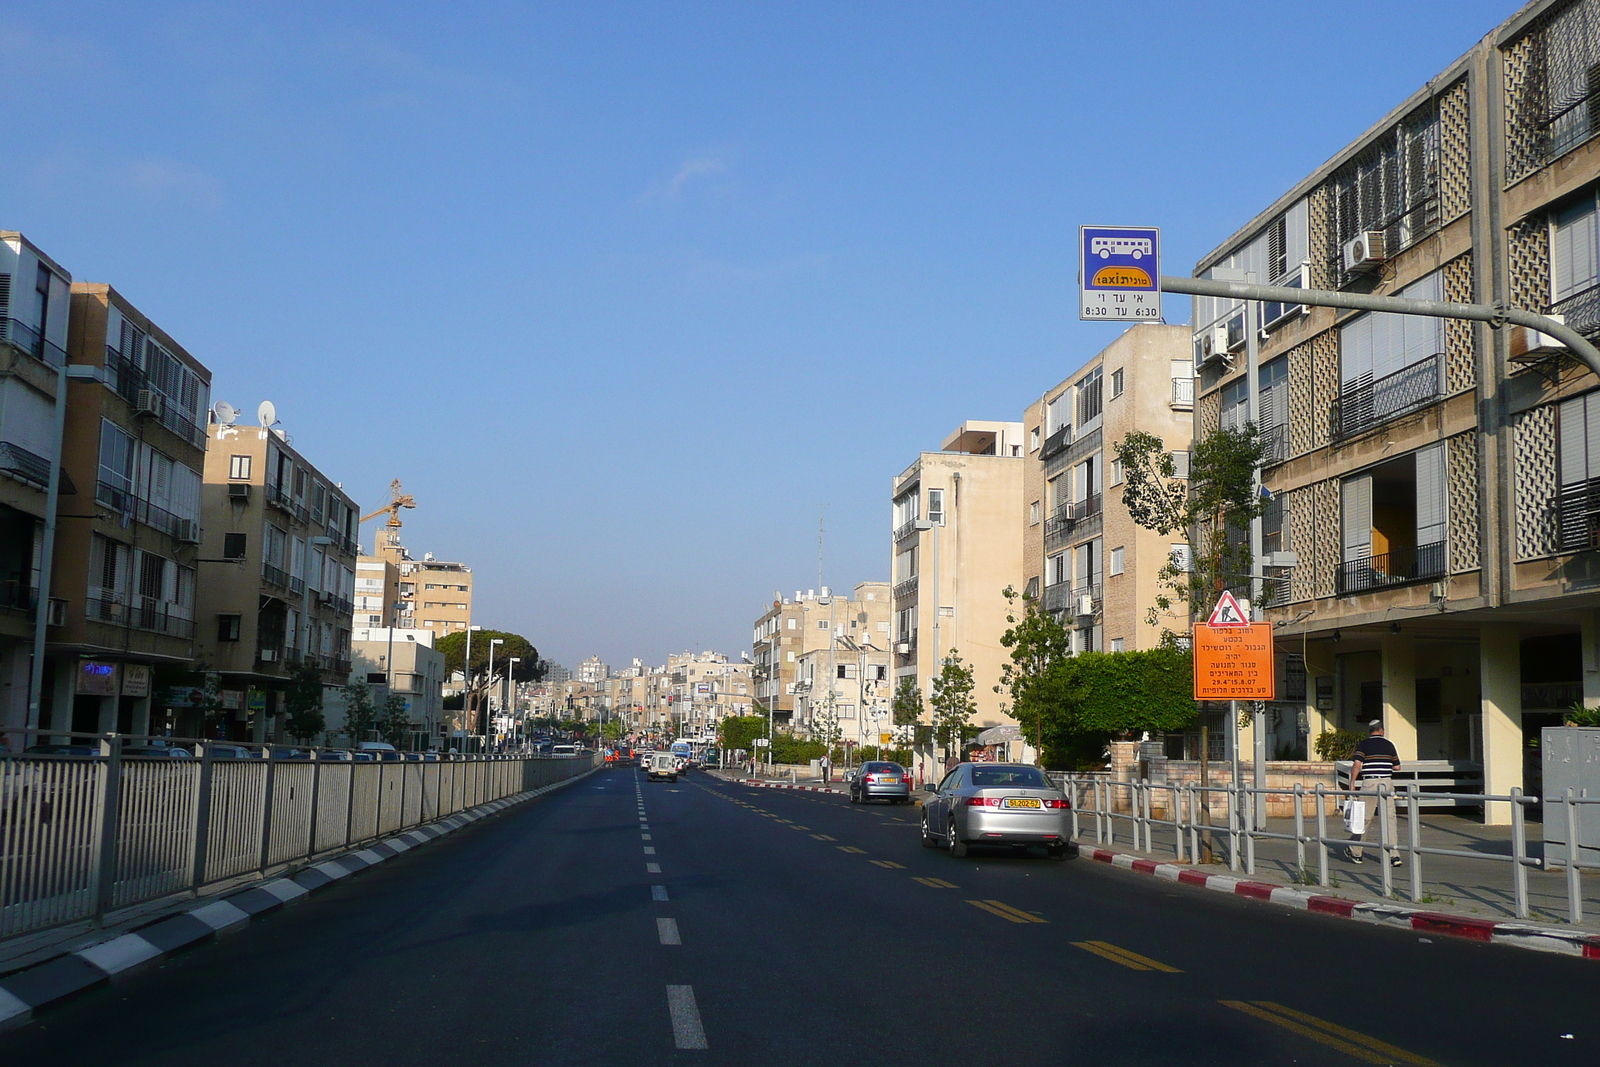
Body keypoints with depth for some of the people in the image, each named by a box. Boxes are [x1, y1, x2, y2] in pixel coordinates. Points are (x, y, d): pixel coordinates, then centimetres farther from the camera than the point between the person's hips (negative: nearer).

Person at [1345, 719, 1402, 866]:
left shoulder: (1363, 745, 0)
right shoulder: (1389, 744, 8)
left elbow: (1356, 764, -11)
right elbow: (1397, 767, 10)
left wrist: (1352, 783, -4)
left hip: (1369, 783, -2)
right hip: (1387, 782, 2)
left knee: (1363, 817, 6)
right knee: (1388, 818, 3)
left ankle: (1355, 852, 16)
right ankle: (1392, 855, -3)